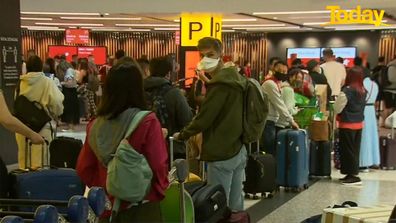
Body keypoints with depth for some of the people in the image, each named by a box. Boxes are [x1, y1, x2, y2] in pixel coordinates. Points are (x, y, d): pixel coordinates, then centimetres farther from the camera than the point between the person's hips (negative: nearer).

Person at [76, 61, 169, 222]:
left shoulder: (95, 125, -2)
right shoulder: (147, 122, -14)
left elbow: (83, 168, 3)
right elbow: (158, 166, -14)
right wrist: (160, 191, 4)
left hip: (107, 206, 4)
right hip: (142, 208, -4)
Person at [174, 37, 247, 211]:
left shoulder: (220, 83, -18)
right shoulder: (236, 78, 12)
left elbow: (204, 117, -18)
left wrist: (182, 135, -4)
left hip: (222, 153, -9)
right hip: (238, 149, 9)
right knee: (235, 205, 14)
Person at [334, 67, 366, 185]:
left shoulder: (347, 91, -17)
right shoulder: (363, 91, 4)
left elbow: (337, 108, -12)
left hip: (347, 124, -7)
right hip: (359, 123, 7)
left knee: (348, 149, 1)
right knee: (355, 149, 13)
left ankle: (353, 175, 0)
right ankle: (352, 173, 22)